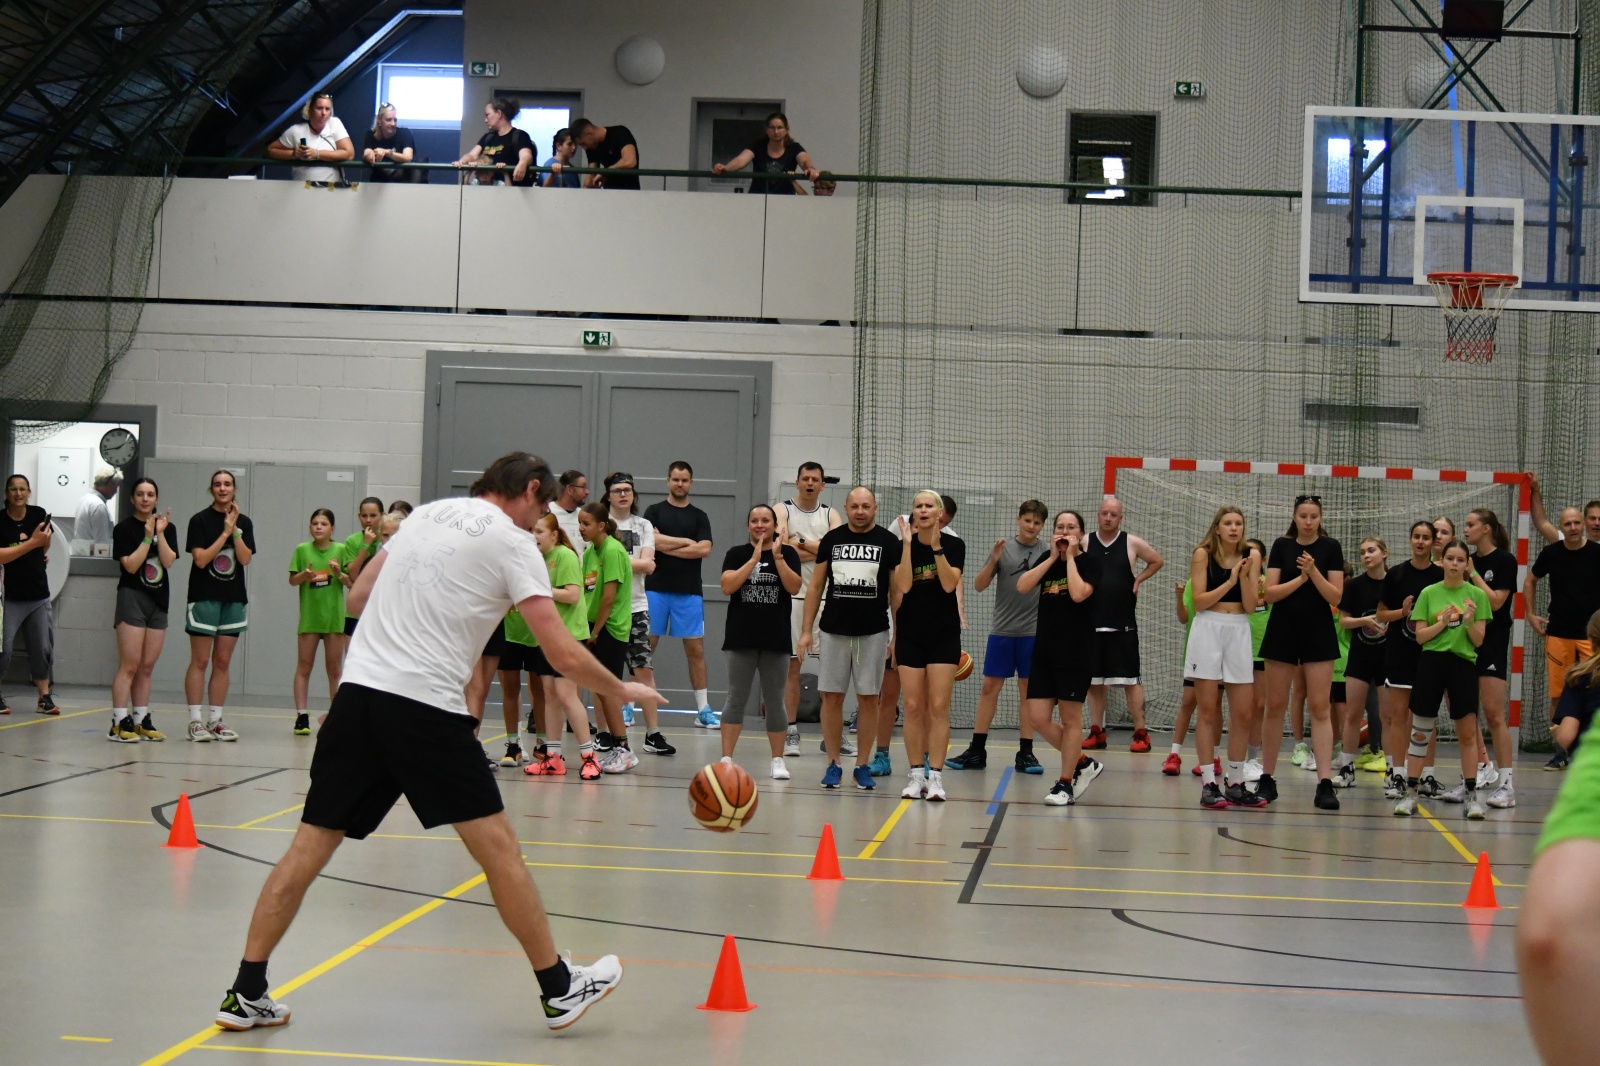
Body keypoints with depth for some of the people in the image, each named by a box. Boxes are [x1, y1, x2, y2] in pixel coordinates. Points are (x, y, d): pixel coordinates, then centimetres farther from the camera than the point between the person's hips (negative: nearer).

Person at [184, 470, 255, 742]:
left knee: (222, 662, 6)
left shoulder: (244, 522, 8)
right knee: (200, 661, -4)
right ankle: (195, 721, -2)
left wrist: (234, 530, -14)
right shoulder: (200, 520, -2)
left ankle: (215, 720, 11)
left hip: (234, 599, 4)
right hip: (204, 597, -4)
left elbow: (246, 559, -4)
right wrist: (225, 533, -13)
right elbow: (200, 559, -12)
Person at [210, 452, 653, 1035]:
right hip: (426, 706, -6)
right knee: (497, 845, 5)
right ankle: (559, 989, 12)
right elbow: (564, 656, -4)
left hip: (358, 691, 6)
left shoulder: (428, 512, 17)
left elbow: (358, 597, 23)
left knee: (309, 847, 8)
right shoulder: (512, 543, 0)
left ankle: (246, 995, 9)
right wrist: (621, 691, 11)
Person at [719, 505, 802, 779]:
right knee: (736, 699, 2)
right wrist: (754, 559, -13)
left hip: (776, 640, 0)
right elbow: (727, 586, -10)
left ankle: (777, 761, 13)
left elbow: (794, 588, -8)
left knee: (775, 701, 6)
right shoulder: (737, 554, 5)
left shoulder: (788, 553, 5)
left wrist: (777, 557, -15)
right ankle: (726, 758, 4)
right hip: (742, 638, 0)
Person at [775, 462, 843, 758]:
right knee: (791, 666, 1)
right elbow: (783, 551, -14)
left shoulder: (831, 515, 10)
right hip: (793, 596, -2)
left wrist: (802, 542, -12)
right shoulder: (782, 511, 2)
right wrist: (821, 549, -10)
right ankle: (791, 732, 7)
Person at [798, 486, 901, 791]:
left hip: (873, 632, -1)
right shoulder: (831, 539, 6)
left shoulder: (888, 542, 1)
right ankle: (833, 764, 11)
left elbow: (896, 591, 3)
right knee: (831, 697, 2)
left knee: (868, 698, 2)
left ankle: (862, 765, 10)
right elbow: (816, 586, 10)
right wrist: (806, 630, 4)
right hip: (834, 630, 2)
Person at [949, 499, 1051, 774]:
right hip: (1001, 630, 0)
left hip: (1033, 632, 0)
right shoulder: (1003, 549, 3)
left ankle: (1025, 753, 9)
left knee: (1028, 690, 4)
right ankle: (976, 752, 6)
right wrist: (993, 561, -15)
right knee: (989, 687, 1)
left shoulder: (1047, 552, 3)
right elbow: (980, 586, 2)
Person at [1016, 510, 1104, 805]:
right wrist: (1053, 556, -5)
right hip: (1044, 650, 5)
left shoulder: (1091, 561, -3)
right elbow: (1022, 586, -5)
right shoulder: (1047, 559, 11)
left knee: (1070, 718, 2)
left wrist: (1070, 556, -11)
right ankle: (1083, 764, 20)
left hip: (1076, 652, -5)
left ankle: (1066, 784, 13)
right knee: (1038, 718, 1)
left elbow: (1078, 593, -20)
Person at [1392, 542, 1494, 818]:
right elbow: (1420, 636, 2)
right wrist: (1442, 622, -13)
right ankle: (1410, 794, 8)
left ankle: (1472, 795, 7)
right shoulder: (1429, 593, 5)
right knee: (1420, 731, 2)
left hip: (1463, 664, -1)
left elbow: (1478, 640, 2)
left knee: (1468, 733, -1)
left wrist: (1469, 621, -16)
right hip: (1431, 662, 1)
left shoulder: (1476, 595, 3)